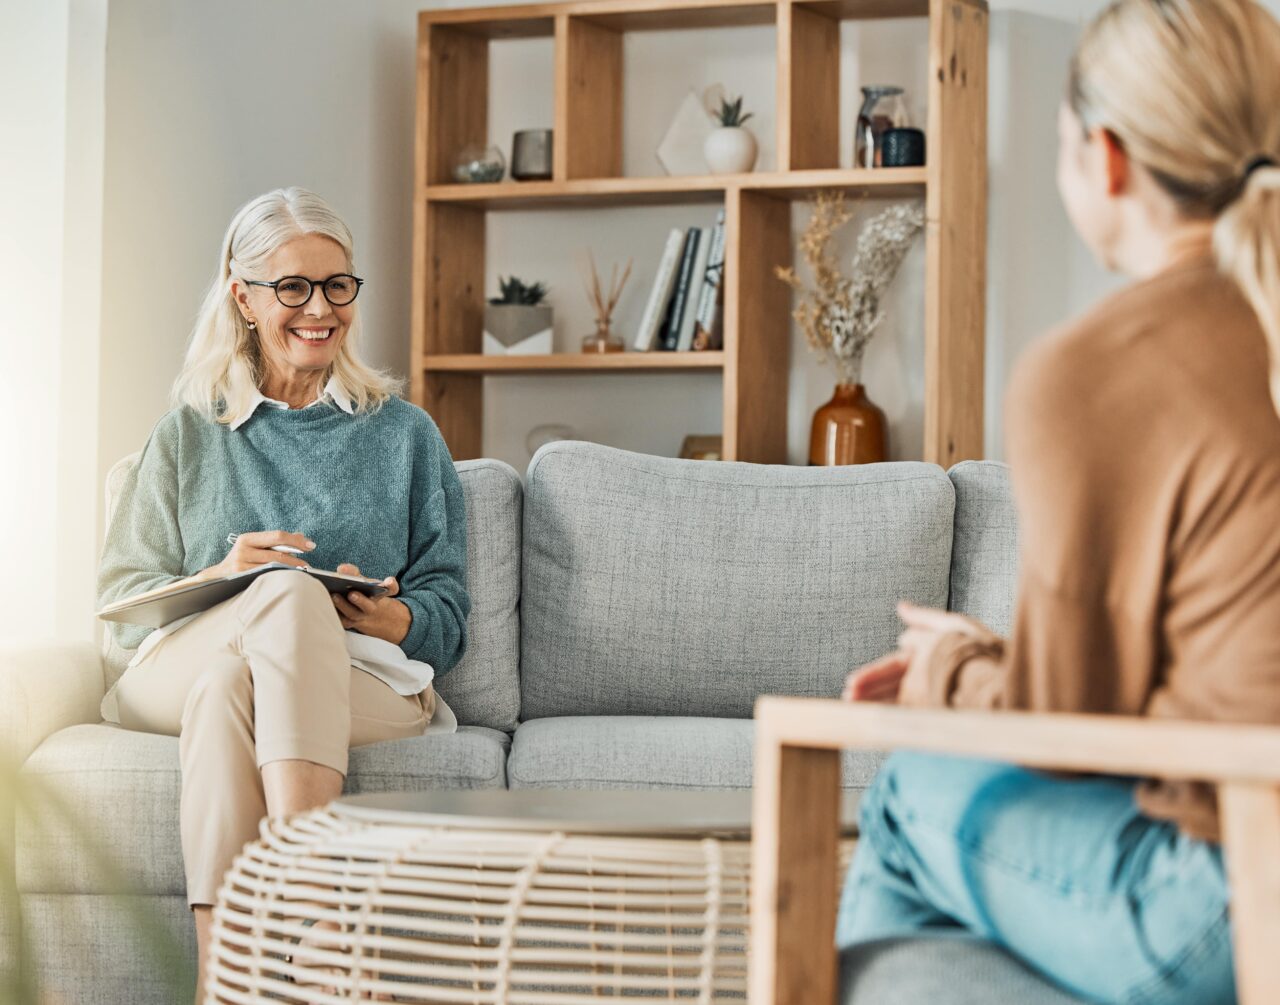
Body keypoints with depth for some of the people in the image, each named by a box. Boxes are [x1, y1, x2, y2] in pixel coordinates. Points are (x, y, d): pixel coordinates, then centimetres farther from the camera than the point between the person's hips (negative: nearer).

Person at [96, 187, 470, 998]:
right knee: (291, 592, -36)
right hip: (180, 672, 0)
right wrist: (216, 581, -9)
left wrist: (393, 619, -11)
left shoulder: (406, 434, 22)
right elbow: (122, 599, 12)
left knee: (228, 684, -36)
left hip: (364, 684, 0)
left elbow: (448, 613, 14)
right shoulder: (189, 435, 22)